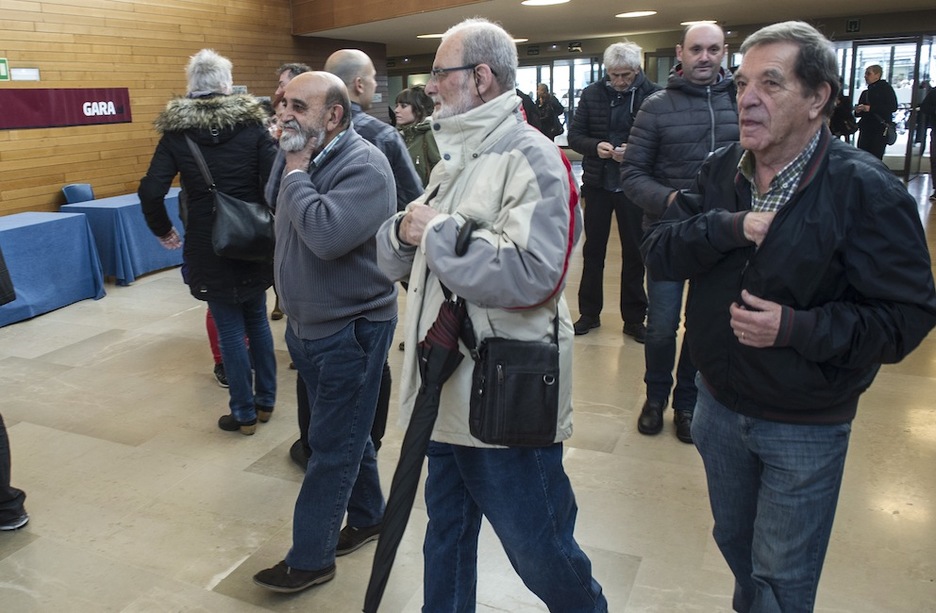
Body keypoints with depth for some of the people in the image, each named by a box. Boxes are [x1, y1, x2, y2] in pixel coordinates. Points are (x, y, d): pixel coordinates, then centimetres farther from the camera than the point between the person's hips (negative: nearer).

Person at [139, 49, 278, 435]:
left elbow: (151, 191, -11)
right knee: (257, 320, 17)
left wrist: (163, 230, 5)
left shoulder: (177, 131, -3)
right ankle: (266, 401, 26)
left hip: (208, 246, -1)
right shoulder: (252, 124, -2)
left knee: (230, 328, 7)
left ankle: (244, 413, 16)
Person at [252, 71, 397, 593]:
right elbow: (274, 205, 18)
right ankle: (368, 514, 41)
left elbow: (326, 234, -33)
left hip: (349, 330, -8)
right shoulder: (301, 155, 5)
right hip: (307, 325, 8)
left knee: (332, 446, 4)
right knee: (346, 431, 22)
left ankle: (311, 560, 16)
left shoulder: (363, 165, -20)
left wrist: (296, 173, -21)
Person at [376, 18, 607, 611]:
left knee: (539, 552, 9)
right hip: (447, 389, 8)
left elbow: (531, 274, -29)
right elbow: (396, 260, 13)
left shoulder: (530, 158, -13)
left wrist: (438, 230, -19)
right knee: (446, 540, 22)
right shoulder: (456, 158, 14)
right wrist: (404, 230, -9)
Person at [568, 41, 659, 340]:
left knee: (634, 252, 8)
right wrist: (595, 146, -18)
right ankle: (589, 313, 25)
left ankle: (634, 319, 21)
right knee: (593, 249, 11)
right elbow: (574, 135, 2)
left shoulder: (653, 95, -9)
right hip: (598, 183, 2)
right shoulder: (592, 94, 0)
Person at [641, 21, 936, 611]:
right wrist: (729, 227, -26)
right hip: (719, 405, 5)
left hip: (805, 429, -5)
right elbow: (659, 252, -10)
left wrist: (796, 328, -28)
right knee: (734, 542, 27)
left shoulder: (866, 190, -18)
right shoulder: (720, 170, -2)